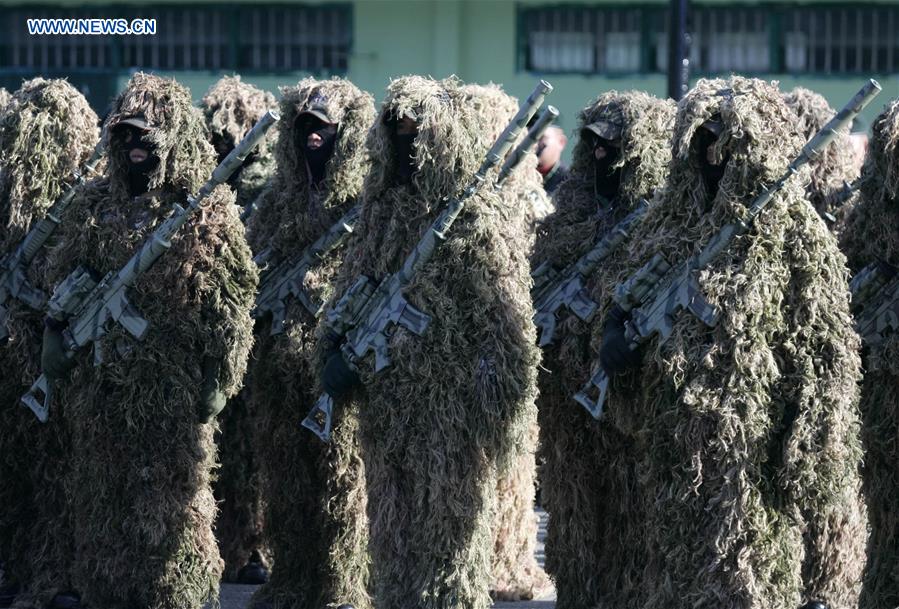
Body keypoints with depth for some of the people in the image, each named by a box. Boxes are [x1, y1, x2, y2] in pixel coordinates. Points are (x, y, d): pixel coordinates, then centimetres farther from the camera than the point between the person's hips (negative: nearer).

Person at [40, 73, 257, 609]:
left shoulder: (208, 209, -4)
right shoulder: (96, 203, 10)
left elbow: (232, 303, -5)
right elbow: (65, 278, 18)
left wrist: (220, 378, -8)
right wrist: (56, 333, 7)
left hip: (173, 381, -4)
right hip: (100, 378, 4)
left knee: (170, 494, -1)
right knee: (101, 490, 7)